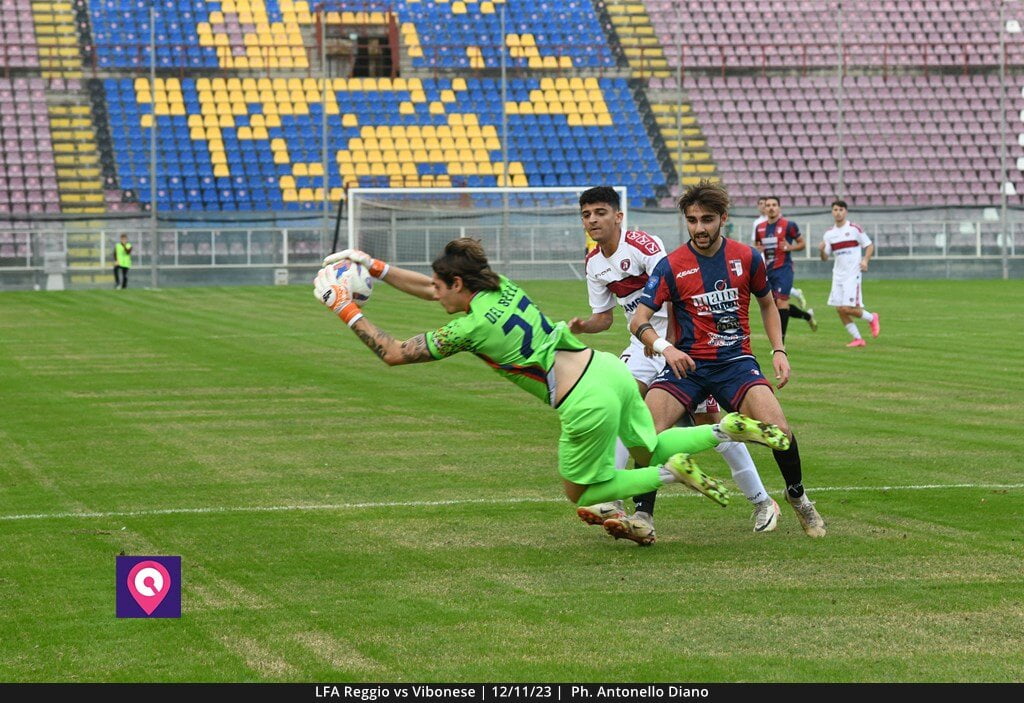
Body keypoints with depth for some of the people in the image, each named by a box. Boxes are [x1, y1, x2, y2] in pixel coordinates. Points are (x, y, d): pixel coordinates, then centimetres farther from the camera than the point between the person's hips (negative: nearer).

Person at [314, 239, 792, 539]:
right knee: (649, 451, 28)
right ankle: (727, 428, 7)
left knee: (579, 494, 16)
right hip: (609, 370, 8)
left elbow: (394, 353, -4)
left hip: (587, 404, -8)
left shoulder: (469, 329, -12)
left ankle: (673, 473, -1)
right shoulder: (502, 286, 9)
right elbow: (433, 290, 24)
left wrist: (347, 311, 2)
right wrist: (374, 267, 21)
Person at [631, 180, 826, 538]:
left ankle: (798, 496, 8)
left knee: (777, 427, -21)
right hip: (687, 364, -1)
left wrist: (779, 351, 7)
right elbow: (639, 320, -6)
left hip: (736, 362, 1)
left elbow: (767, 305, 19)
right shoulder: (671, 266, -4)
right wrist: (664, 347, -25)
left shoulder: (747, 258, 2)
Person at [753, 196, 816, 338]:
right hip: (767, 270, 6)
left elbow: (802, 244, 2)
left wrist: (790, 247, -17)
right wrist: (757, 250, -1)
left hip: (784, 269, -6)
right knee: (774, 304, 11)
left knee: (781, 302, -14)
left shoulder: (788, 225, -6)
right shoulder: (759, 228, 9)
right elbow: (756, 246, 22)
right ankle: (808, 316, 35)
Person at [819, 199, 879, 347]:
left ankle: (872, 318, 14)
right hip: (838, 275, 5)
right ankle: (858, 339, 10)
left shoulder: (854, 229, -4)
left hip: (853, 274, -5)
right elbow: (825, 258, 9)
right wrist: (821, 250, -13)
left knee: (848, 308, -14)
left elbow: (869, 246, 2)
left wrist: (865, 260, -15)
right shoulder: (829, 233, 9)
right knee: (840, 309, -1)